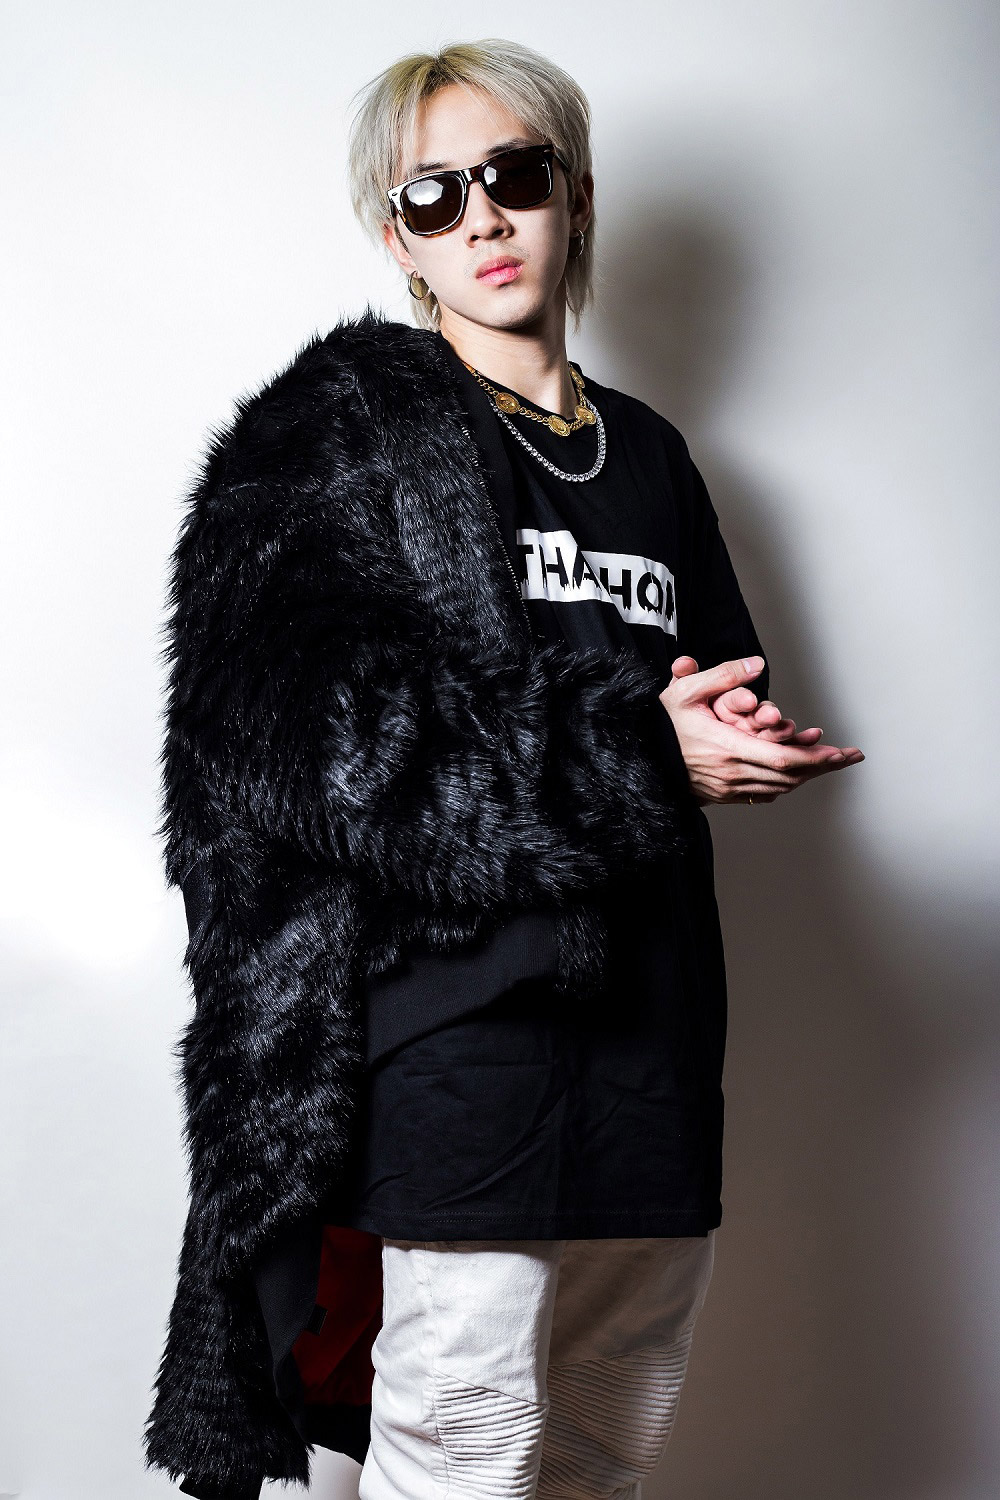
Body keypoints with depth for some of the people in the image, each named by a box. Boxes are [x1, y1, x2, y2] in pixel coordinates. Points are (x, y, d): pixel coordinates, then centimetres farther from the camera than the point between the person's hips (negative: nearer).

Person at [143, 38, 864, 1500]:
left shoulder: (647, 452, 18)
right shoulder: (340, 429, 0)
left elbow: (727, 697, 23)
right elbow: (317, 736, -13)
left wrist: (734, 733, -3)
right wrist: (640, 756, -17)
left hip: (650, 1011, 6)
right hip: (461, 1011, -6)